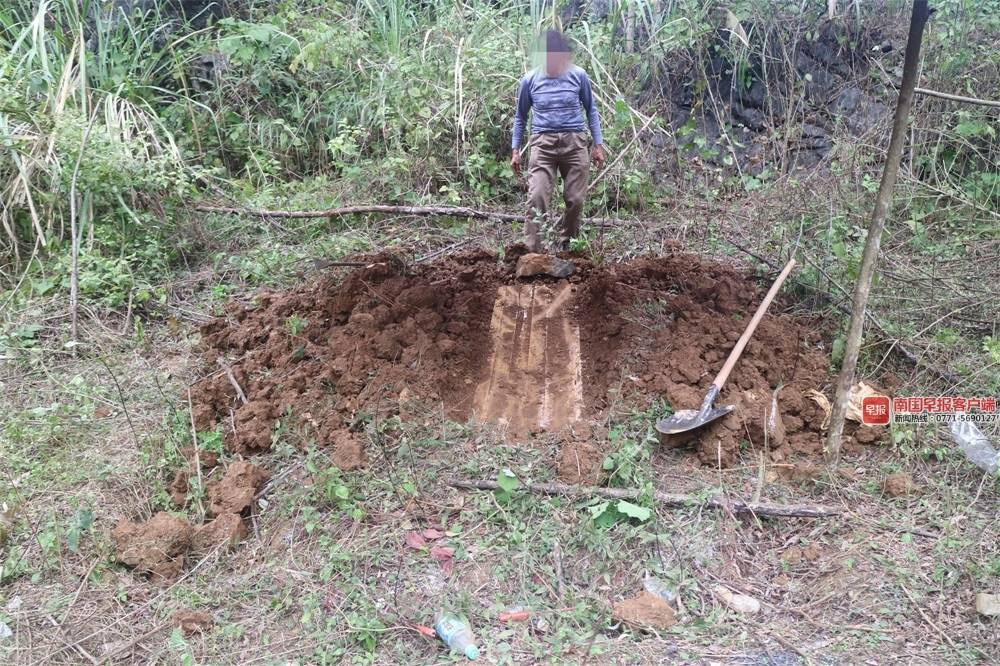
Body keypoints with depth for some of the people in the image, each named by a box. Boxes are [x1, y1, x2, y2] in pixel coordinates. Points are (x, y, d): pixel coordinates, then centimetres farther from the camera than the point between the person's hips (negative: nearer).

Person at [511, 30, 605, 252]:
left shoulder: (578, 76, 2)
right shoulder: (530, 80, 2)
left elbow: (590, 110, 13)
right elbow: (520, 116, 13)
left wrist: (598, 144, 8)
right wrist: (515, 150, 8)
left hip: (575, 142, 1)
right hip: (543, 144, -1)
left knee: (575, 199, 3)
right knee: (537, 198, -14)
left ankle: (566, 246, 24)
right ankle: (534, 252, -11)